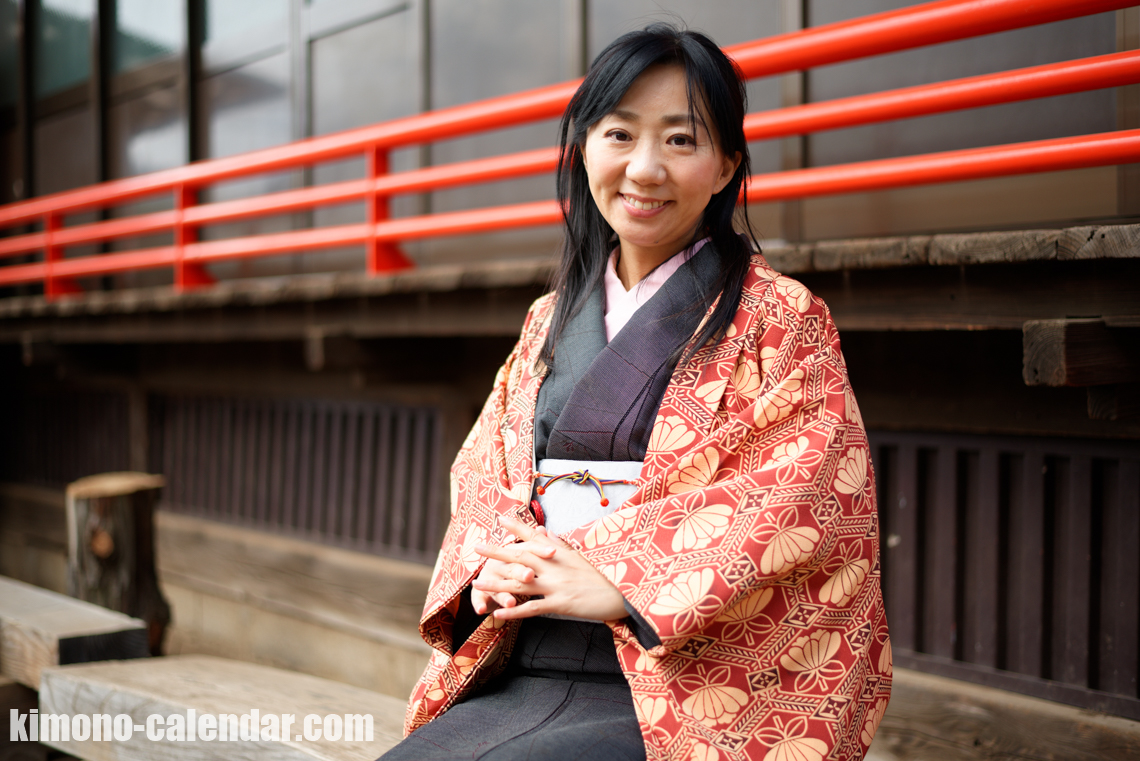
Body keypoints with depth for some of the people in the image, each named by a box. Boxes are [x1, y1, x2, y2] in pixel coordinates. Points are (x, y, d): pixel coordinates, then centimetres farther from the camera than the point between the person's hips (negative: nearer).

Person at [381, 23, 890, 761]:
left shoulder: (780, 321, 0)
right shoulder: (551, 320, 18)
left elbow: (810, 496, -11)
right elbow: (482, 475, 16)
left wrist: (614, 576, -18)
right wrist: (493, 563, -8)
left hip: (673, 695, -5)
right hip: (521, 676, 5)